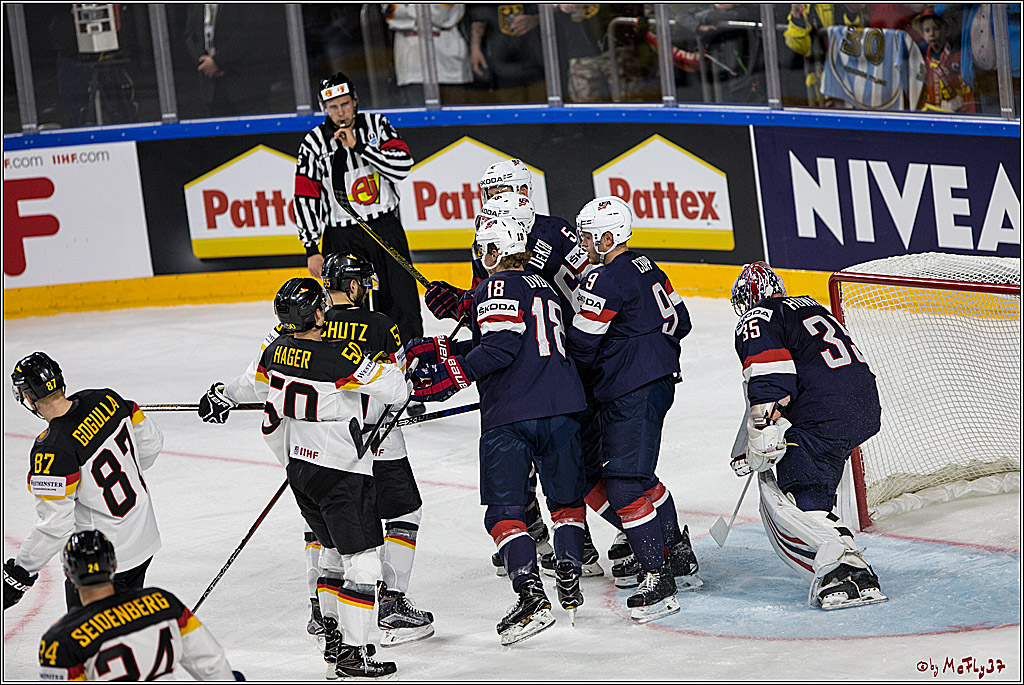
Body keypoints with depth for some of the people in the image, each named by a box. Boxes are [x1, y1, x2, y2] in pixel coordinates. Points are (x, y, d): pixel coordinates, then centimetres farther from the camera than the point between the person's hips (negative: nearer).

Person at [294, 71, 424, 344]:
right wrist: (312, 249, -8)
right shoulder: (314, 142, -2)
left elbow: (403, 164, -11)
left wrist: (358, 145, -18)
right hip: (341, 235, -1)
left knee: (402, 302, 1)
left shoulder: (377, 125, 3)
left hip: (385, 227, 1)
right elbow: (305, 199, -2)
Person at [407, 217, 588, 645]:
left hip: (509, 416, -7)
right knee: (566, 498, 21)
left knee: (505, 510, -5)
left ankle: (531, 596, -18)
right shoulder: (542, 288, 23)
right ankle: (569, 586, 22)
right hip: (561, 408, 7)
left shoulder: (499, 286, -2)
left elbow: (500, 345, -18)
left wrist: (454, 375, -17)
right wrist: (441, 350, 21)